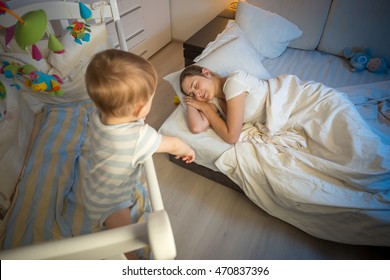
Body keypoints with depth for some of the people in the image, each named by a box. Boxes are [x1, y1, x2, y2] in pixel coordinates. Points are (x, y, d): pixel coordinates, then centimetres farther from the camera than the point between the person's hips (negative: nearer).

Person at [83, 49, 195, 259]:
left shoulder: (98, 115, -24)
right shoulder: (138, 137, -44)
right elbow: (174, 145, -24)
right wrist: (187, 150, -4)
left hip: (97, 189, 8)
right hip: (108, 203, -8)